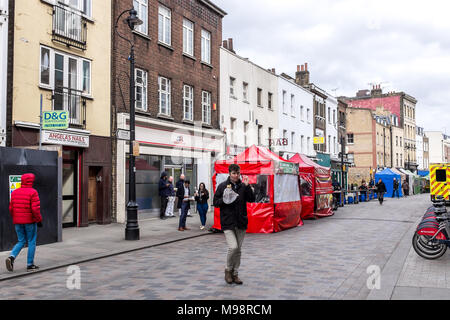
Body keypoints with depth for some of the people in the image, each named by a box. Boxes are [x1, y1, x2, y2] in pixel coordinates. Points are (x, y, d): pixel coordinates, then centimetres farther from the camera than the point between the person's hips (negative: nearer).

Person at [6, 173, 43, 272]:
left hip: (17, 222, 5)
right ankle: (30, 264, 9)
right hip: (30, 221, -5)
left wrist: (15, 219, 19)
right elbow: (35, 208, -17)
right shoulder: (33, 192, -11)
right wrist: (39, 220, -7)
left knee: (21, 242, 15)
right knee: (31, 242, 6)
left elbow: (11, 208, 7)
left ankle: (11, 257, -8)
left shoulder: (15, 192, 6)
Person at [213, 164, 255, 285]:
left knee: (238, 249, 9)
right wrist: (225, 200, -15)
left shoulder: (243, 186, 5)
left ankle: (235, 273, 23)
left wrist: (247, 186, -13)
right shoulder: (222, 186, 0)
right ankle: (228, 269, 8)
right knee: (233, 247, -16)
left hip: (241, 222, 3)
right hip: (228, 222, -3)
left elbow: (252, 199, -3)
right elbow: (215, 202, 2)